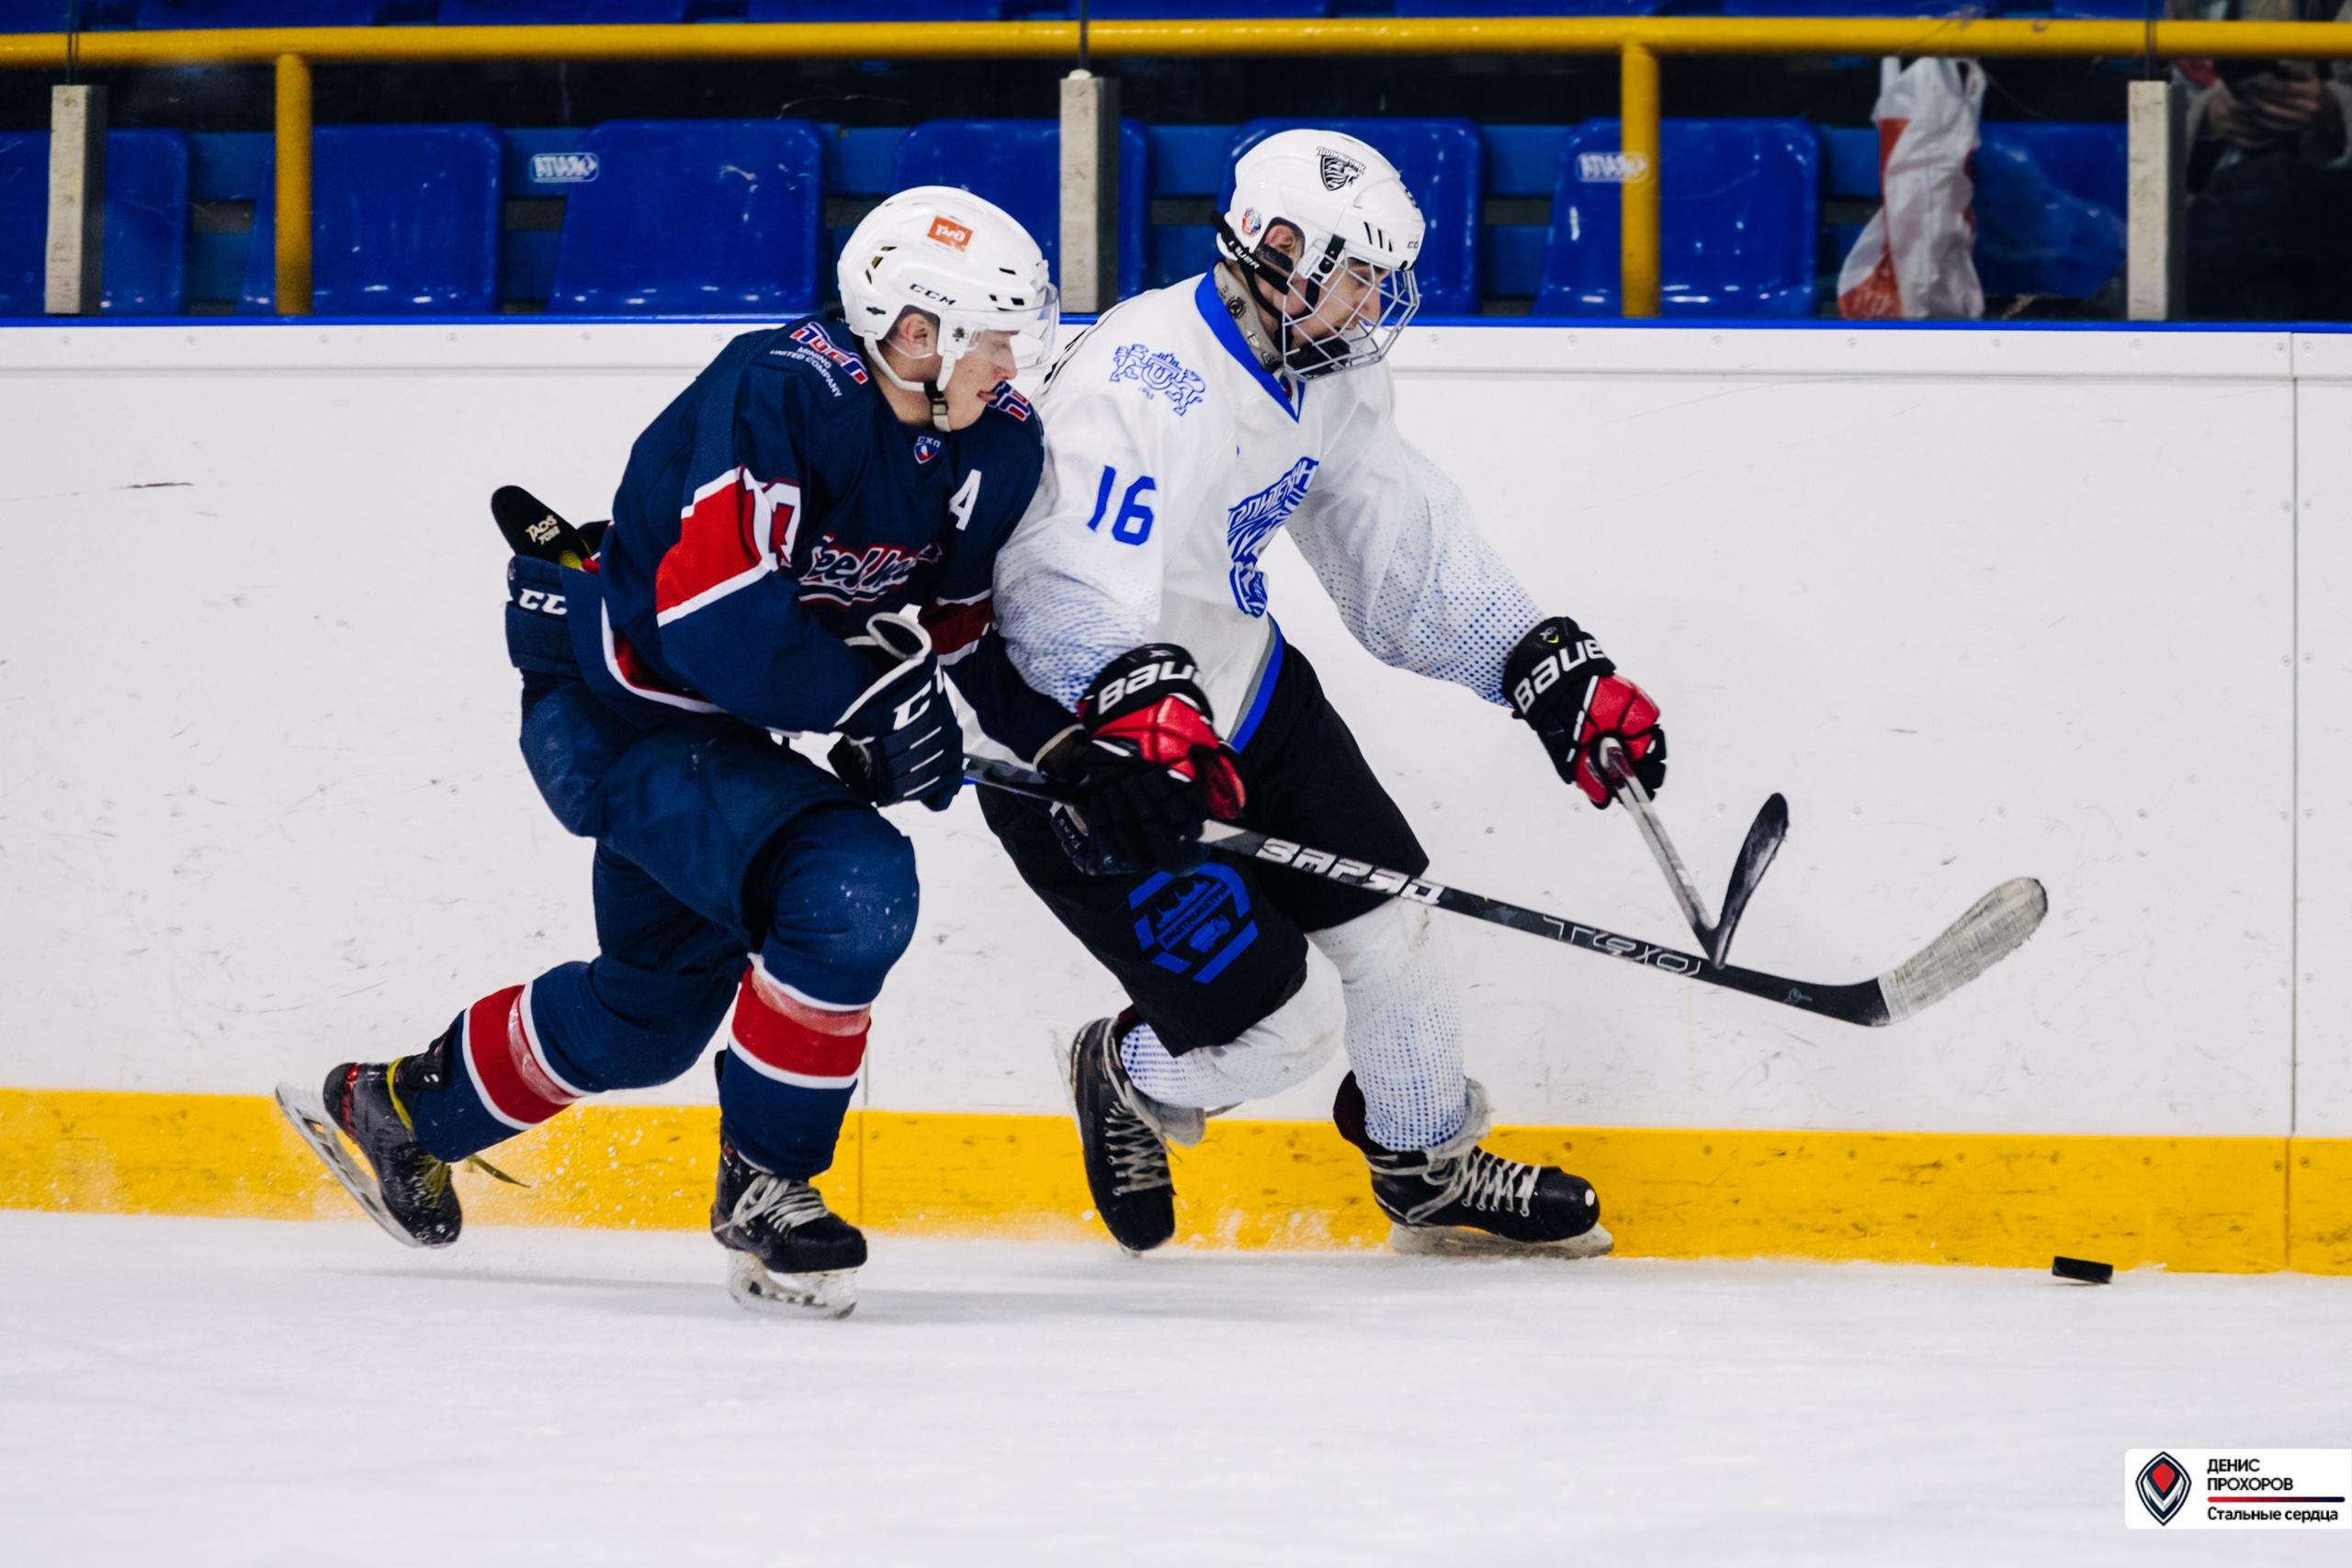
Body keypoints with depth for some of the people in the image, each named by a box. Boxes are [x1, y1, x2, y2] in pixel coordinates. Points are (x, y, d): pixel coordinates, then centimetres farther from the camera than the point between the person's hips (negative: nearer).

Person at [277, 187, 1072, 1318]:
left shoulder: (996, 445, -4)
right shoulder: (778, 392, -29)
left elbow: (970, 620, 9)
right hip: (615, 714, -9)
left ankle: (400, 1107, 46)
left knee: (652, 1012, 23)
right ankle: (765, 1182, -9)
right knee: (849, 886, -28)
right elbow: (714, 615, -35)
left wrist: (1068, 737, -5)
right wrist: (877, 695, -28)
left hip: (717, 730, 10)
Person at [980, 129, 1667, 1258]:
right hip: (1069, 743, -9)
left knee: (1388, 924, 13)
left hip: (1238, 686, 9)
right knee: (1278, 1020, -8)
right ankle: (1129, 1081, 26)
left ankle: (1433, 1173, 38)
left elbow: (1409, 548, 6)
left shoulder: (1327, 378, -1)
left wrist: (1556, 672, 0)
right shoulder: (1149, 382, -31)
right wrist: (1142, 709, -59)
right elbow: (1078, 590, -42)